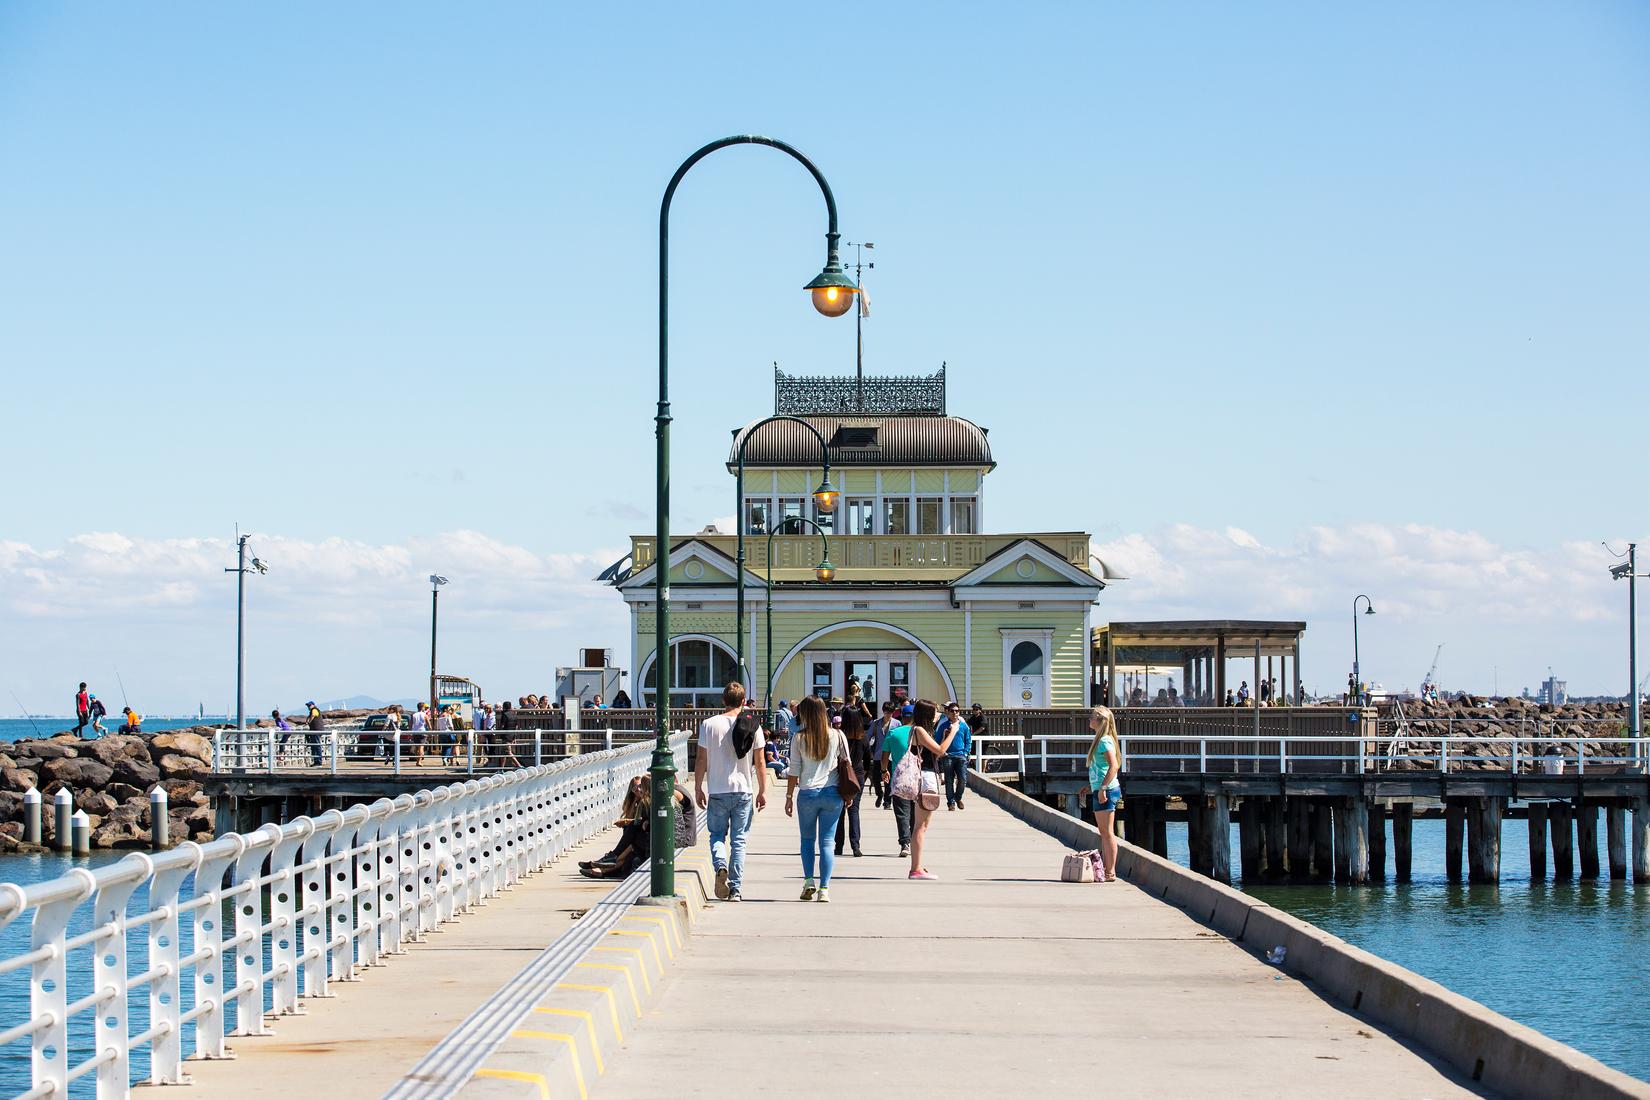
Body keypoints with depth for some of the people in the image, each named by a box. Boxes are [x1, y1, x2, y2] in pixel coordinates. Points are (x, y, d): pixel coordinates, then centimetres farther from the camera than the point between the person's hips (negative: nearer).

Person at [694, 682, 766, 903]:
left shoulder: (709, 725, -3)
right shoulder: (753, 726, -2)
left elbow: (701, 760, -1)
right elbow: (759, 762, 1)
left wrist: (698, 789, 8)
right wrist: (763, 791, 10)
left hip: (717, 791, -1)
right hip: (744, 790, 1)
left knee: (717, 835, 14)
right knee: (739, 840, 7)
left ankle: (720, 866, -15)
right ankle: (736, 889, 4)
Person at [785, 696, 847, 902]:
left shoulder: (799, 738, -4)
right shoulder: (837, 736, 0)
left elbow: (794, 771, -3)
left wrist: (789, 796, 7)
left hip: (807, 794, -1)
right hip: (832, 793, 1)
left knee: (807, 839, 16)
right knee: (826, 842, 4)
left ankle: (808, 880, 4)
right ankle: (824, 888, -2)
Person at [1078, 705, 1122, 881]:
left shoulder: (1105, 741, -13)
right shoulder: (1100, 740, 17)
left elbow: (1114, 766, -23)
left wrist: (1102, 788, -26)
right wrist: (1091, 787, 25)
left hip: (1107, 791, -10)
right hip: (1101, 790, 10)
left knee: (1107, 832, -8)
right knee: (1104, 833, 12)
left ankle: (1111, 872, -6)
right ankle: (1106, 870, 16)